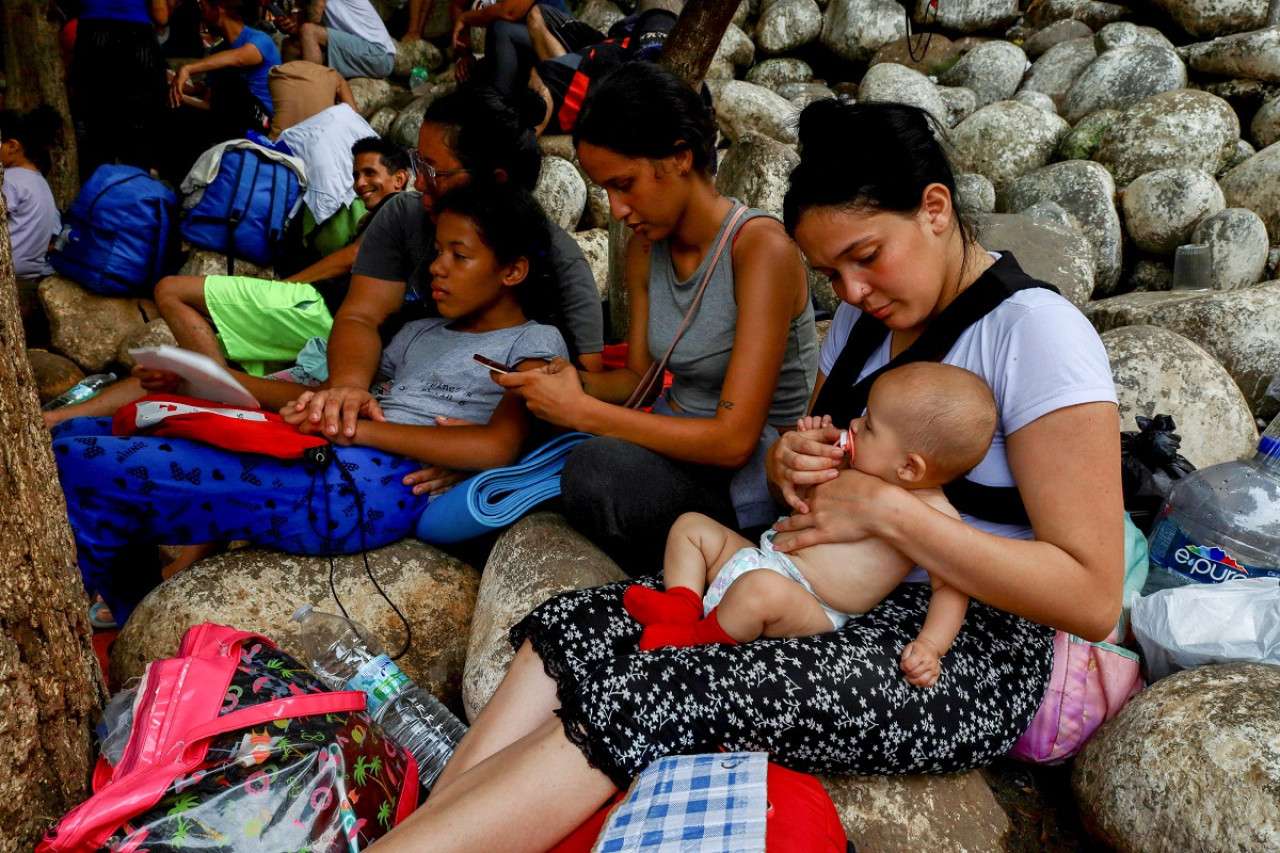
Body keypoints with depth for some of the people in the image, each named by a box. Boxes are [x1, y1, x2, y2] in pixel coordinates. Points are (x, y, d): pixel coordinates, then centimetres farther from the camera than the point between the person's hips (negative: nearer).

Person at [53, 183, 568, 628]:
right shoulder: (421, 334, 28)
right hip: (316, 463, 9)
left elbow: (497, 448, -14)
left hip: (374, 485, -9)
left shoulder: (534, 344, 4)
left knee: (81, 465, -13)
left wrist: (360, 428, -14)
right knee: (75, 437, 8)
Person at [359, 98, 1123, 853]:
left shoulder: (1036, 331, -14)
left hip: (970, 658, -7)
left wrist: (887, 508, -24)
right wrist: (794, 463, -7)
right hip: (844, 592, 8)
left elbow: (1093, 600, -20)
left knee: (651, 703, -27)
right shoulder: (871, 316, 10)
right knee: (572, 628, -14)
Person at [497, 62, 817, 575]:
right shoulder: (645, 247, 4)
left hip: (752, 474, -7)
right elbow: (639, 376, 11)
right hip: (679, 443, 7)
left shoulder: (762, 249, -20)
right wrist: (573, 383, -11)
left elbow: (734, 440, -24)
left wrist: (583, 411, -23)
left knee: (598, 468, -32)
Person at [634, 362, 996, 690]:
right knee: (691, 525, 11)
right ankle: (683, 607, -7)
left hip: (810, 607, -9)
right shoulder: (855, 468, 9)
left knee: (759, 589, -40)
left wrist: (929, 645, -28)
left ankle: (695, 640, -14)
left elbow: (951, 586, -14)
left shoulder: (935, 515, -14)